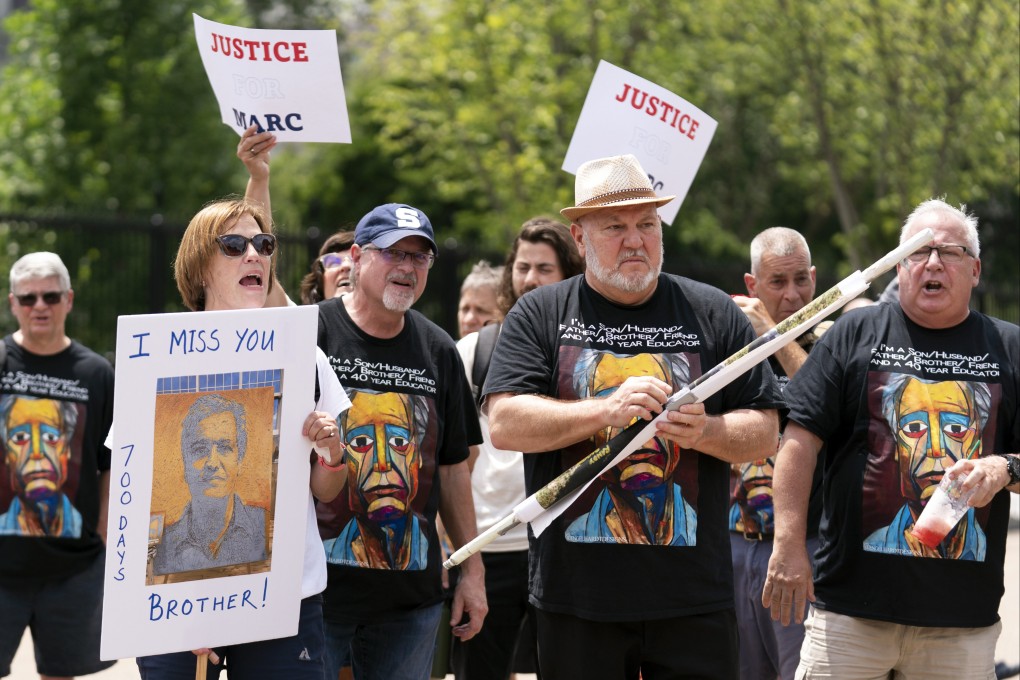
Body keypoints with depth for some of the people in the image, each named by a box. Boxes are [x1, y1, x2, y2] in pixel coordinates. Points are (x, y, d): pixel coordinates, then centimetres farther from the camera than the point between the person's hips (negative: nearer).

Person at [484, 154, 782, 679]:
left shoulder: (713, 314, 8)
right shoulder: (539, 316, 5)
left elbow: (764, 431, 7)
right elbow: (504, 424, -7)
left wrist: (706, 431, -15)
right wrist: (608, 410, -19)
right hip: (576, 592, 0)